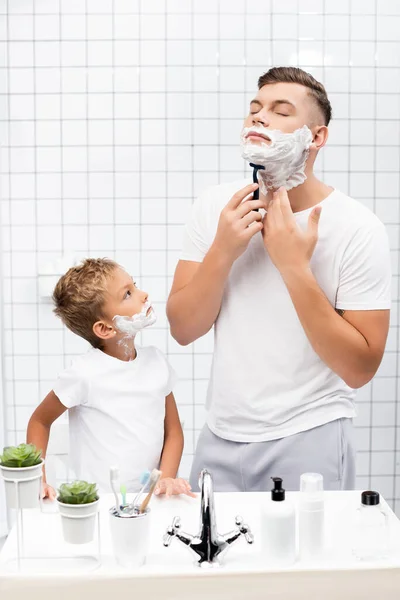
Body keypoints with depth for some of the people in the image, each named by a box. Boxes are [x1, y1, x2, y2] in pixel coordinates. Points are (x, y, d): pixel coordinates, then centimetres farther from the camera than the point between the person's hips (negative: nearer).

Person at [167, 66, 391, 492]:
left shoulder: (357, 228, -13)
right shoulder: (214, 207, -1)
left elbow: (359, 369, -16)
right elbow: (183, 330, -2)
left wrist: (294, 266, -24)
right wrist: (222, 252, -18)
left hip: (308, 440, -4)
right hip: (220, 437, 4)